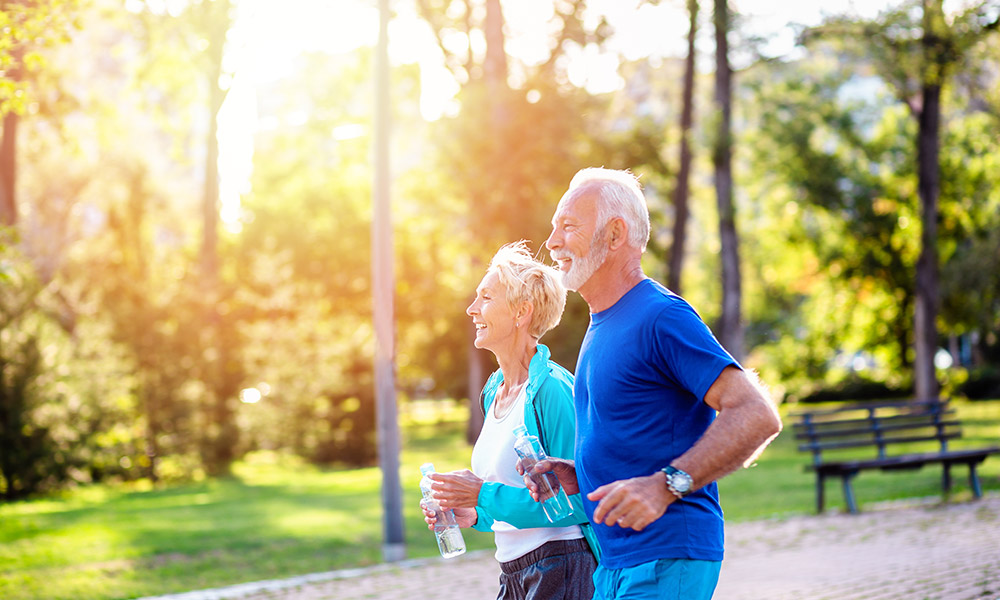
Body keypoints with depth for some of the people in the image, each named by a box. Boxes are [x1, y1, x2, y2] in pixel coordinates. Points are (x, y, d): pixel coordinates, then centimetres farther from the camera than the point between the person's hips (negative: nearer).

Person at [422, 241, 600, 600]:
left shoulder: (553, 389, -14)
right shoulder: (493, 391, 12)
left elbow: (577, 501, -19)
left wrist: (486, 496, -19)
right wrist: (475, 515, 5)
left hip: (560, 571, -8)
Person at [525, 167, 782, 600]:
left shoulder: (663, 317, -13)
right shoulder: (600, 326, 17)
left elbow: (757, 416, -22)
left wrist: (665, 485, -30)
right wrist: (577, 475, 10)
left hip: (667, 562, -9)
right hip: (615, 561, 9)